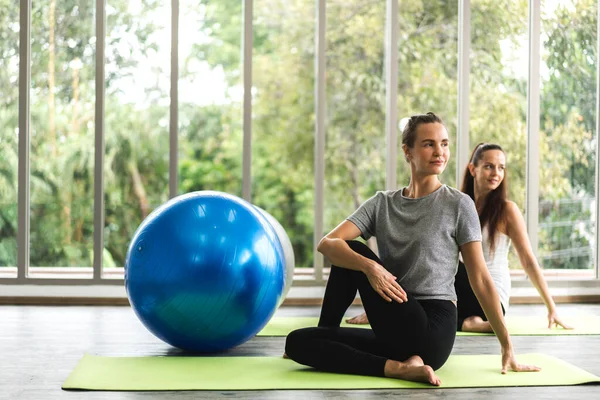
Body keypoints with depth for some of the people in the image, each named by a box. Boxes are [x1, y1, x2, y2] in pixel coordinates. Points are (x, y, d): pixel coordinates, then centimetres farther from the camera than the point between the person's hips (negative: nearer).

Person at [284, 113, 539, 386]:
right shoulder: (382, 203, 8)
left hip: (432, 332, -5)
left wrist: (507, 346, -6)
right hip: (397, 332, 5)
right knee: (297, 342, -7)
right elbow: (327, 244, -6)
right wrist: (370, 267, -26)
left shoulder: (458, 204, -2)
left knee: (354, 251, -11)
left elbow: (480, 279, -2)